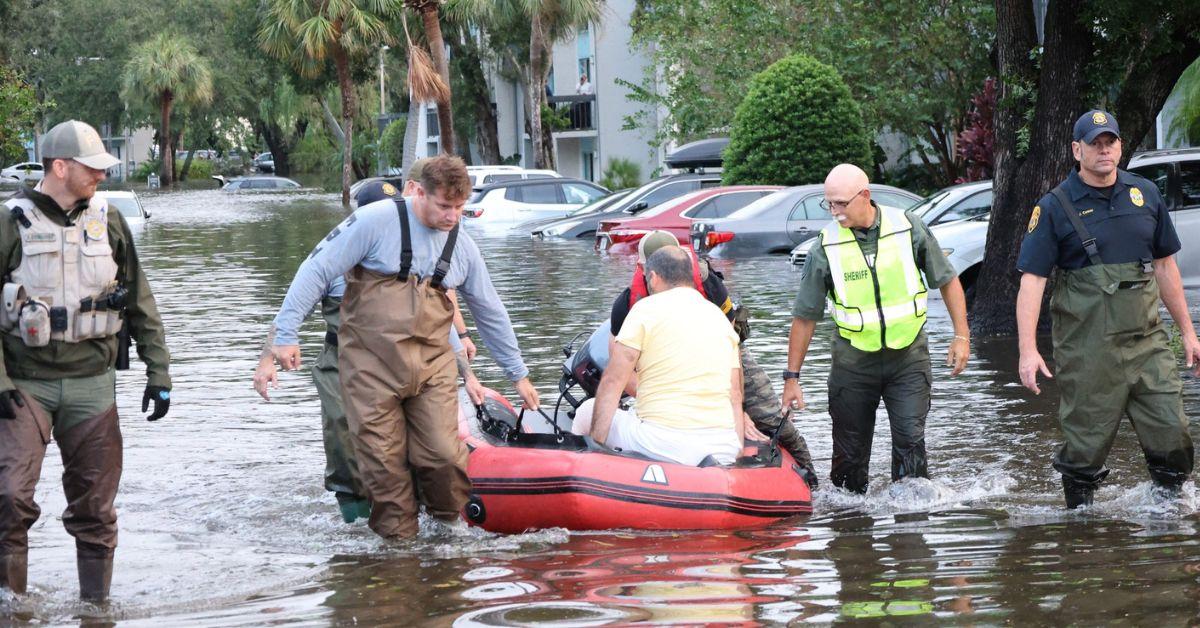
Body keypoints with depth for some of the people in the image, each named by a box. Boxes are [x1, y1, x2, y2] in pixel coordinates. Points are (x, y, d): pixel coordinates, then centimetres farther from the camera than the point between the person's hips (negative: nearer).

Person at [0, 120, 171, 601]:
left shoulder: (107, 223, 6)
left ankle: (96, 605, 18)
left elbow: (140, 304, 13)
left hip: (92, 382, 3)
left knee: (94, 508, 7)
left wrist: (159, 372, 9)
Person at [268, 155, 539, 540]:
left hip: (431, 366, 3)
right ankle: (398, 539, 11)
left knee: (443, 454, -9)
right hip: (370, 364, -3)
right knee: (383, 463, -2)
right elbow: (317, 271, -7)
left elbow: (491, 313, 21)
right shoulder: (375, 222, -8)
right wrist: (286, 333, -11)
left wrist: (518, 374, 25)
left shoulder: (462, 247, 9)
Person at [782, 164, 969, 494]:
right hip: (854, 363, 0)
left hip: (908, 357, 0)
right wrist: (791, 378, -1)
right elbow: (805, 317, -1)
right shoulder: (826, 248, -8)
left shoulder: (909, 228, -6)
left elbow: (948, 281, 6)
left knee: (910, 440, -10)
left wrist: (961, 336, 1)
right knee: (850, 452, 4)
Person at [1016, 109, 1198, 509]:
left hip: (1146, 340, 4)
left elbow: (1164, 266, 19)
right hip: (1086, 350, -4)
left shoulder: (1145, 195, 11)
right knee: (1086, 442, 1)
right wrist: (1028, 349, -17)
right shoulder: (1055, 207, -3)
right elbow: (1031, 280, -7)